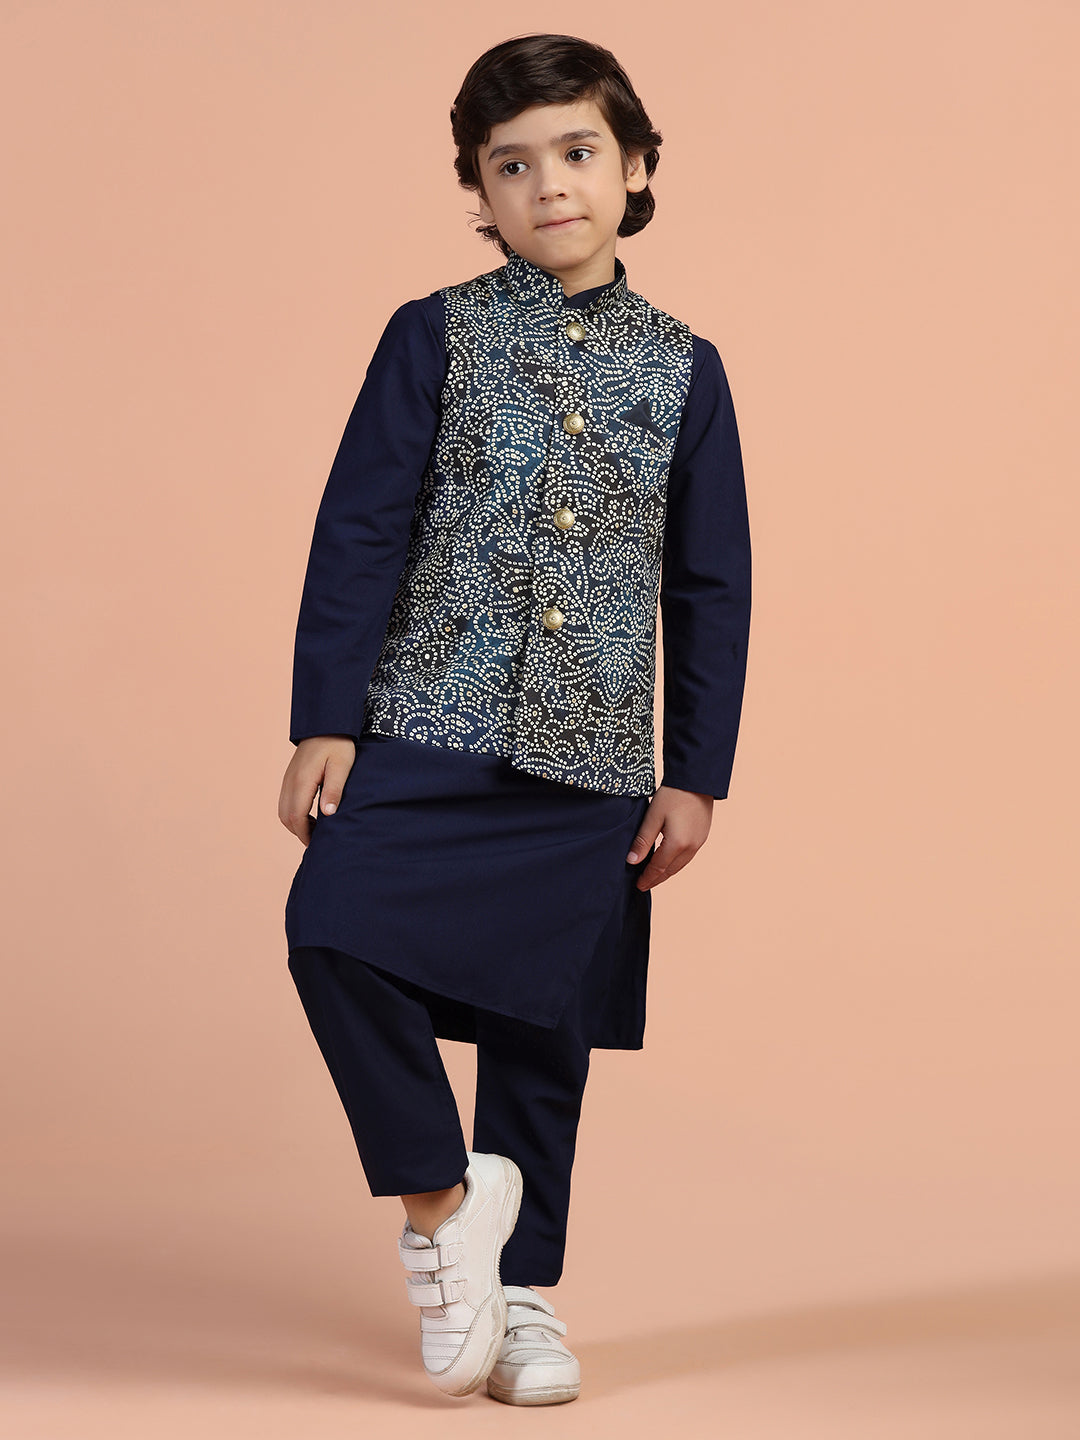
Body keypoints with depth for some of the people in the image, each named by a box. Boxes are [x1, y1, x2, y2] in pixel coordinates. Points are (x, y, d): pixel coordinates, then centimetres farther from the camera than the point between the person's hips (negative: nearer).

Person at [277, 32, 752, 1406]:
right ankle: (441, 1193, -3)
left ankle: (522, 1287, 23)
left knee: (542, 1030, 7)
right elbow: (358, 534, 0)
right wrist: (324, 723, -6)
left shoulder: (683, 368, 7)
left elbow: (711, 591, 10)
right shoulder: (434, 337, 2)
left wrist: (695, 775, 6)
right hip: (426, 729, -1)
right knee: (337, 933, -23)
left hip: (590, 759, 2)